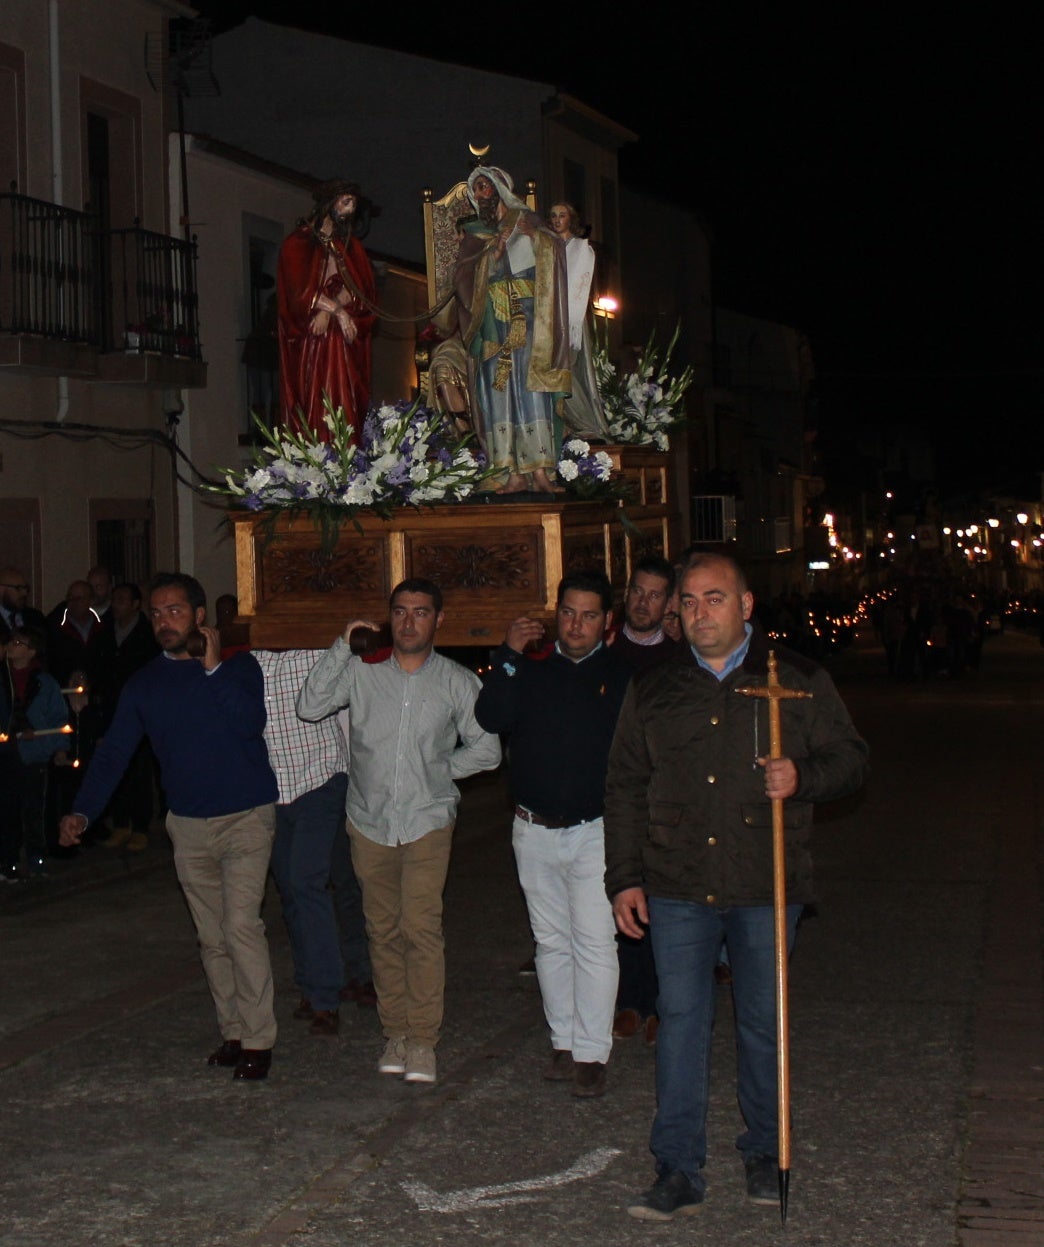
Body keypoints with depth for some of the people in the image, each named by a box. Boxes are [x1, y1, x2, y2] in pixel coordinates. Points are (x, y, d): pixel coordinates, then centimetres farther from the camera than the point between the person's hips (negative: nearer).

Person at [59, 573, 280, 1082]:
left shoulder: (238, 666, -3)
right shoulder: (144, 684, 5)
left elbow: (251, 723, -20)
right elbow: (113, 751, 1)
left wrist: (213, 668, -19)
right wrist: (82, 811, -11)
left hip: (246, 818, -4)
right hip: (188, 826, 4)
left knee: (242, 926, -13)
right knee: (211, 937, 10)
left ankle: (258, 1039, -5)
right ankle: (233, 1032, 21)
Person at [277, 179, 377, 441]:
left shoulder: (350, 246, 20)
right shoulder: (298, 243, 5)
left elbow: (361, 289, 5)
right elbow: (301, 291, -8)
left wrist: (329, 308, -11)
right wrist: (339, 311, -13)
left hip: (344, 345, 4)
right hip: (310, 344, -4)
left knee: (345, 414, -6)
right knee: (314, 409, -12)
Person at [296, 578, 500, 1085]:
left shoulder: (458, 682, 2)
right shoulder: (361, 670, 1)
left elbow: (486, 750, 8)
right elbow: (310, 707, -10)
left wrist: (438, 769, 0)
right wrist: (342, 646, -11)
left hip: (427, 821, -2)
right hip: (370, 820, 2)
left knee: (421, 927, -10)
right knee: (383, 929, 7)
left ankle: (422, 1039, -2)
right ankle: (395, 1031, 17)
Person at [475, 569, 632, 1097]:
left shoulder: (623, 676, 0)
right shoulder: (532, 669, 7)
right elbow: (490, 717, -8)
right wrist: (509, 656, -15)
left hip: (595, 830, -3)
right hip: (535, 831, 3)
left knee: (594, 943, -6)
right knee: (551, 940, 11)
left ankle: (591, 1053, 0)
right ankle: (564, 1042, 20)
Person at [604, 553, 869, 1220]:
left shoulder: (798, 679, 3)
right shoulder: (653, 689, 8)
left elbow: (850, 758, 5)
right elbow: (625, 787, 12)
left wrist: (803, 777, -16)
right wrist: (625, 878, 6)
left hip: (765, 888, -1)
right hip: (677, 889, 1)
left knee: (764, 1021, 9)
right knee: (681, 1019, -2)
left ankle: (766, 1153, 25)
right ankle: (679, 1170, 3)